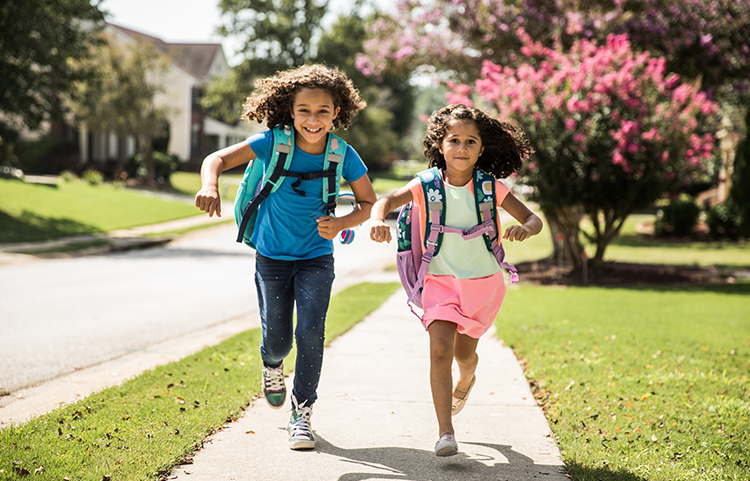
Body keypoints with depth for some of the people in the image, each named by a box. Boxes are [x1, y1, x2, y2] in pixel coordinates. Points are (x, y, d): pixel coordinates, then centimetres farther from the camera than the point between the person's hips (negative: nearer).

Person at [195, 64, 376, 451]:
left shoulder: (343, 155, -14)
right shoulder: (272, 143, -17)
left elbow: (369, 203, -3)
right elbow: (217, 159, -19)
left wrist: (342, 223, -25)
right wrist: (210, 186, -42)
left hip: (316, 258, 0)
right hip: (272, 256, 0)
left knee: (310, 332, -14)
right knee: (277, 339, 5)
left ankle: (302, 413, 1)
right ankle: (272, 364, 44)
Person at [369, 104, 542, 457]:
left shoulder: (491, 187, -8)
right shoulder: (427, 186, -8)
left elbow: (534, 219, -7)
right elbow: (385, 200, -10)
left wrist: (525, 229, -31)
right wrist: (377, 219, -34)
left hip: (483, 282, 1)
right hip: (441, 280, -1)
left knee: (464, 353, 15)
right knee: (440, 349, -18)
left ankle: (466, 380, 54)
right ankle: (445, 433, -16)